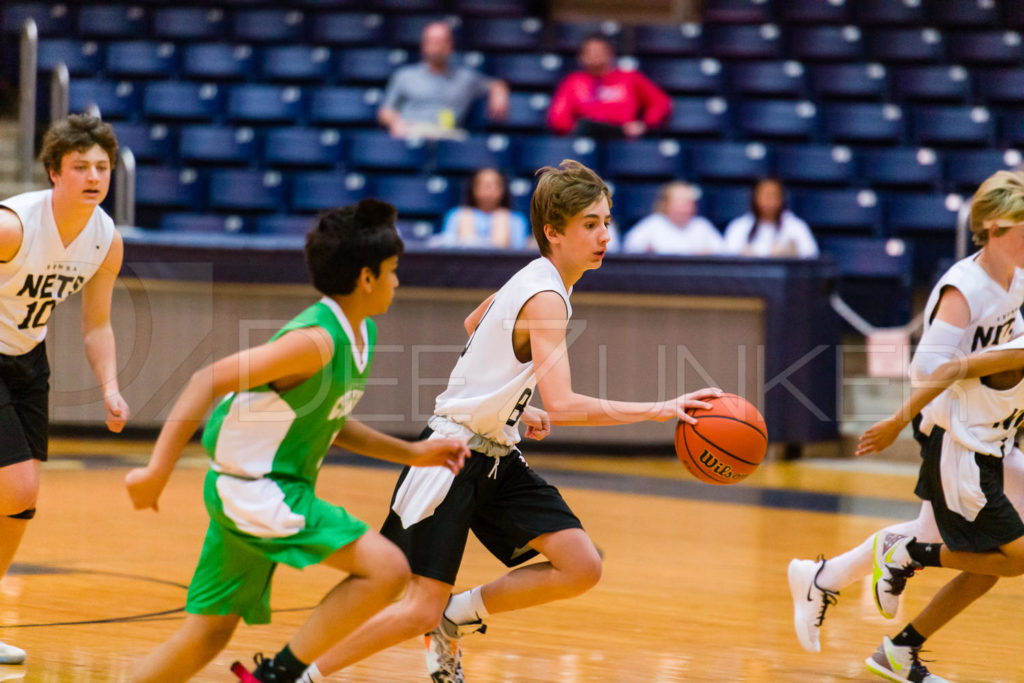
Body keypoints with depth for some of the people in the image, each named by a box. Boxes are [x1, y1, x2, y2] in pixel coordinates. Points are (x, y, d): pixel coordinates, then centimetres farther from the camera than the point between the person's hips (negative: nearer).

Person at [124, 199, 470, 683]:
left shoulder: (362, 334, 9)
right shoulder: (315, 339, -21)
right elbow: (209, 380, -24)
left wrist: (411, 453, 16)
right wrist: (158, 469, -27)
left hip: (277, 490, 10)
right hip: (254, 490, -10)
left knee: (208, 634, 13)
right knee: (387, 568, -17)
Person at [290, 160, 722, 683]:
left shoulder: (535, 278, 7)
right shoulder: (546, 298, -21)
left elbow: (474, 324, 27)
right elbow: (562, 405, -32)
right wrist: (660, 410, -36)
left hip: (497, 457, 9)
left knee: (582, 568, -5)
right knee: (421, 610, -9)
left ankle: (454, 619, 11)